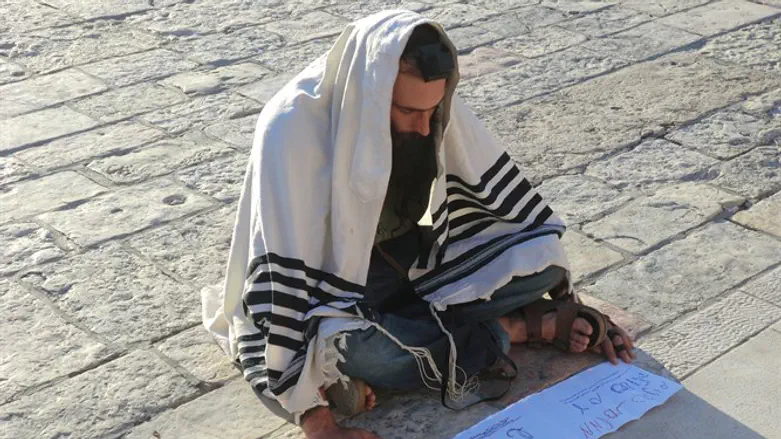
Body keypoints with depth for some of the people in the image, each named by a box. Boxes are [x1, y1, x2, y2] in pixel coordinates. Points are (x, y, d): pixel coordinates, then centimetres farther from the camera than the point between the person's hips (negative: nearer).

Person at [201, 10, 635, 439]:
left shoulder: (427, 98, -15)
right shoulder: (292, 129, -30)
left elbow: (494, 189, -5)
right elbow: (282, 278, -32)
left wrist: (570, 303, -2)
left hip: (414, 256, 4)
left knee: (541, 259, -14)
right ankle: (520, 328, -15)